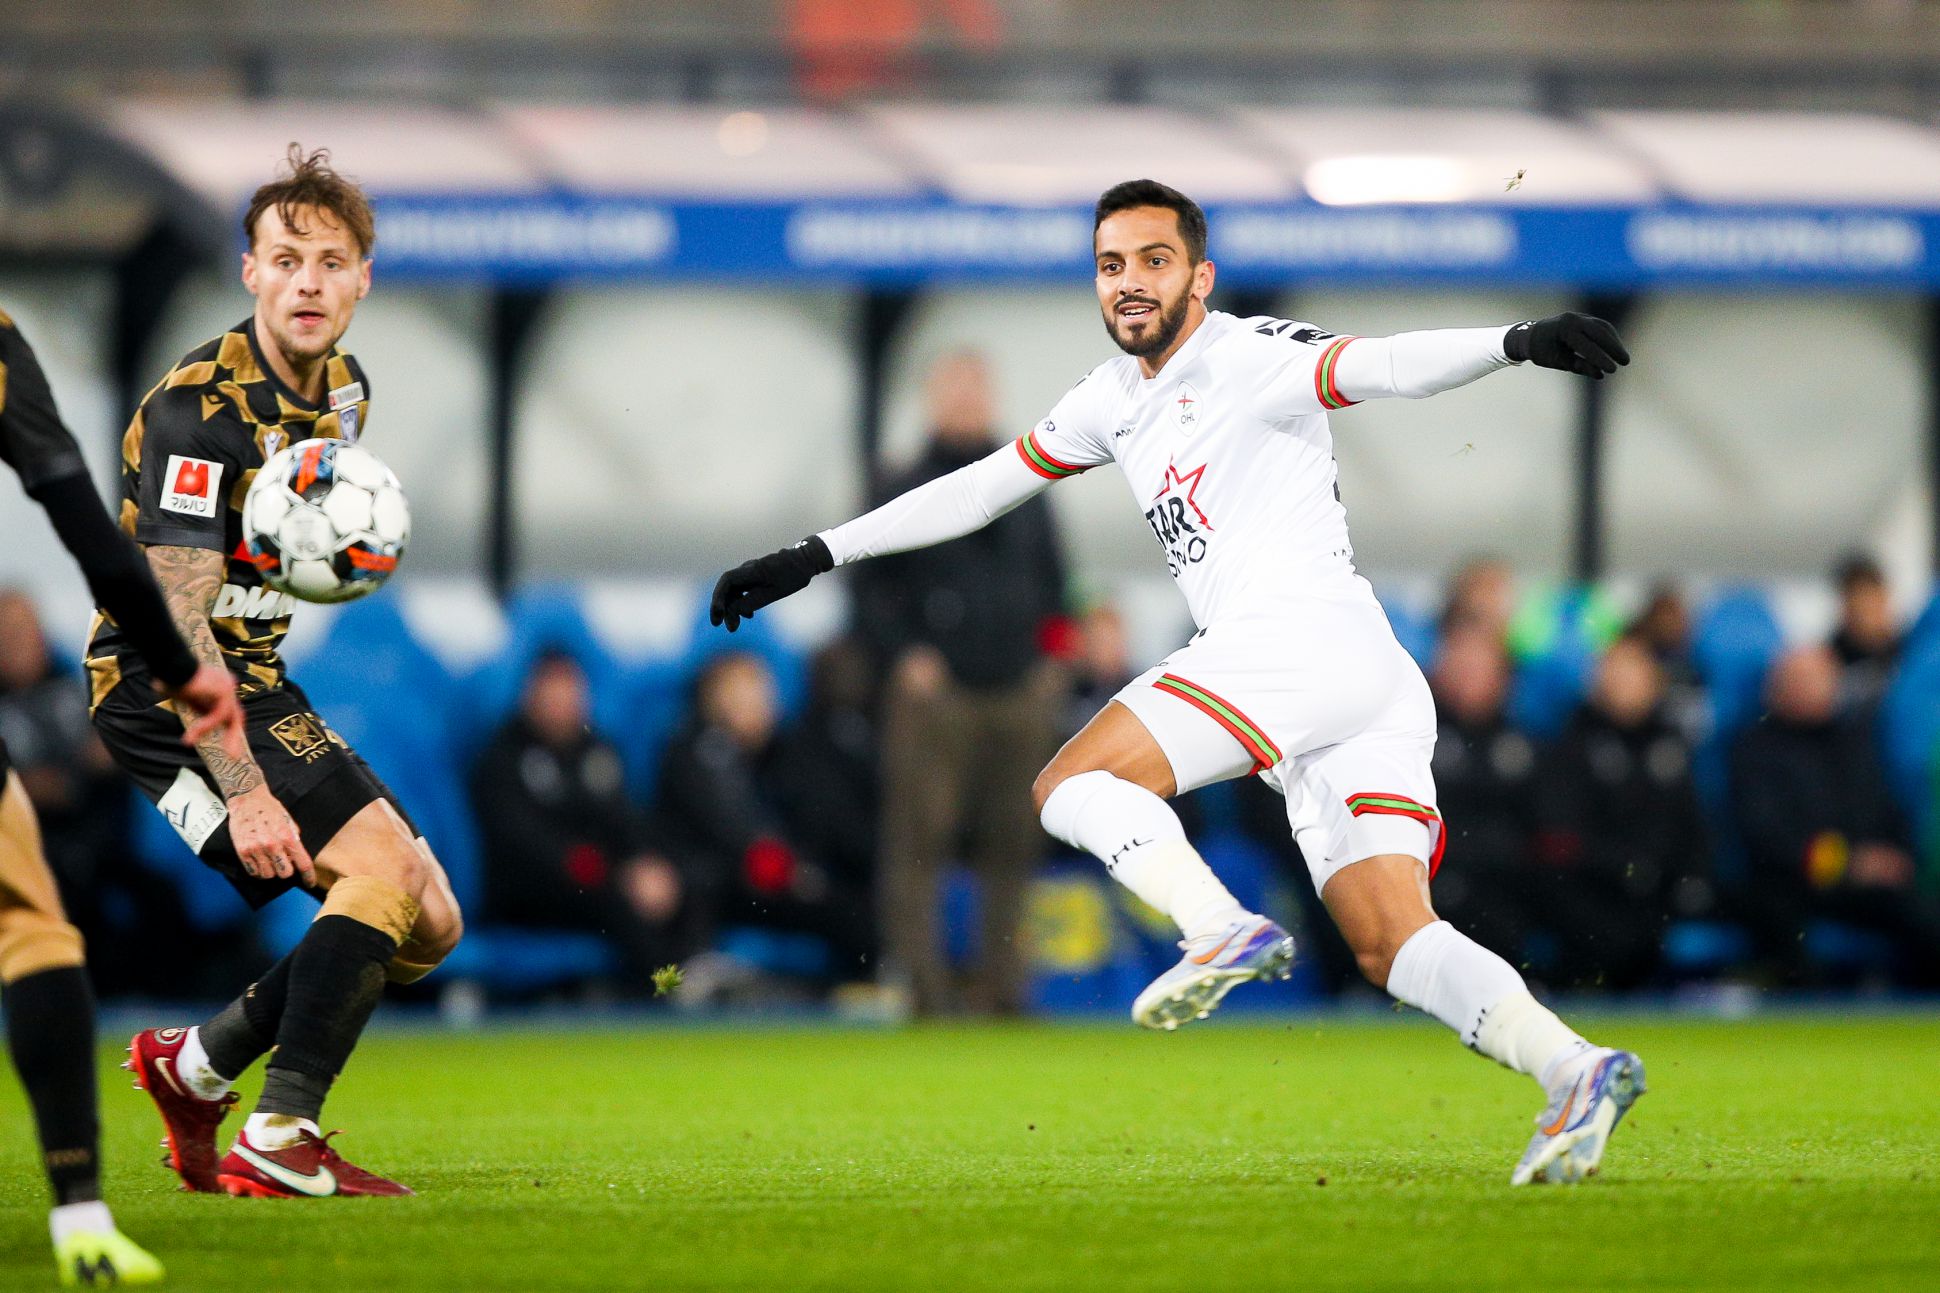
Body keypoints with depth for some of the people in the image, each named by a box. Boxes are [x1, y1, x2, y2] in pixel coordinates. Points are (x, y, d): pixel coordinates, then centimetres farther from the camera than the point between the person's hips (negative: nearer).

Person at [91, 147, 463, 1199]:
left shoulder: (344, 392, 8)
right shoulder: (198, 409, -20)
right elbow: (178, 619, -24)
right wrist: (245, 793, -30)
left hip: (254, 678, 9)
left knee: (430, 924, 5)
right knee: (382, 869, -23)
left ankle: (195, 1067, 17)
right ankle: (280, 1143, -21)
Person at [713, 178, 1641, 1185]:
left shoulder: (1249, 359, -1)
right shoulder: (1116, 399, 24)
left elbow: (1385, 367, -18)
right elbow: (981, 488, 32)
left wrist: (1515, 342, -37)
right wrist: (814, 557, 32)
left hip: (1298, 637, -8)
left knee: (1073, 785, -10)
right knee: (1391, 947, -3)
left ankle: (1223, 930, -28)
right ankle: (1575, 1070, -17)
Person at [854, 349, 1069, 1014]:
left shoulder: (1025, 490, 15)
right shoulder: (907, 492, 2)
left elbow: (1052, 580, 22)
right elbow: (870, 589, 1)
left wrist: (1049, 658, 12)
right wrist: (904, 655, -10)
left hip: (1020, 691, 4)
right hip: (936, 692, -4)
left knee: (1012, 846, 5)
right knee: (918, 841, -8)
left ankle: (999, 984, 11)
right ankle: (920, 984, -7)